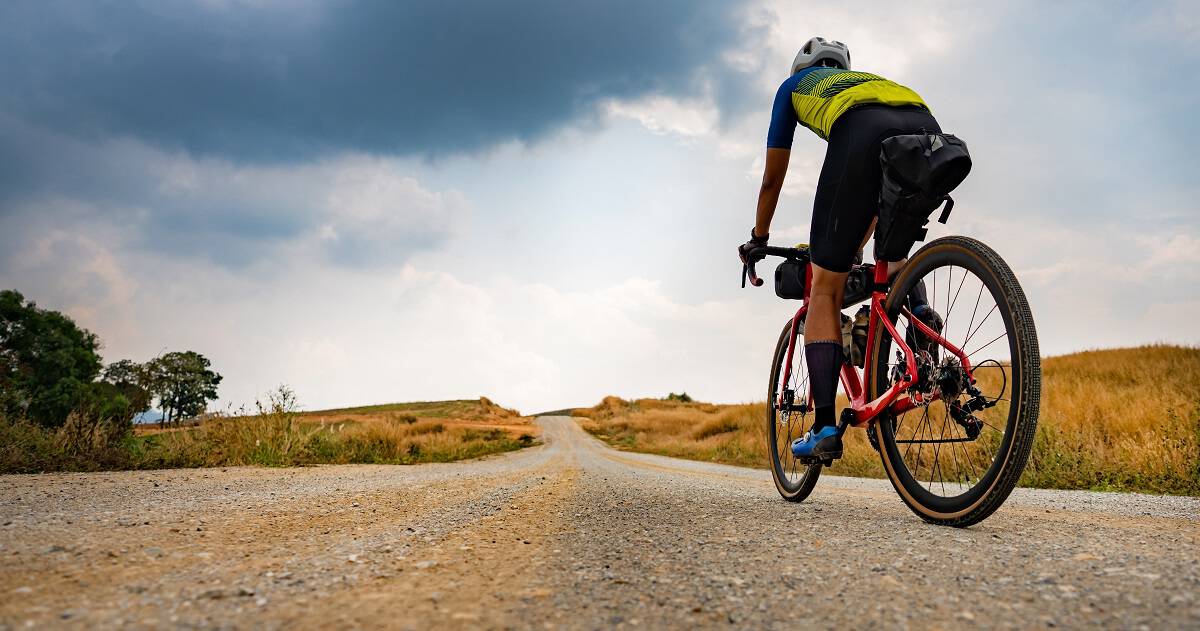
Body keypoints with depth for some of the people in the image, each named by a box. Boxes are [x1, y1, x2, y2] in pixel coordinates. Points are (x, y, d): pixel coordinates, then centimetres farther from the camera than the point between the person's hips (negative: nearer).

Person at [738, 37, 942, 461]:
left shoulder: (794, 85, 36)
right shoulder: (868, 79, 46)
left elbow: (772, 178, 35)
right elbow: (876, 197, 49)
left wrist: (757, 240, 48)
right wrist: (854, 249, 58)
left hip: (862, 132, -4)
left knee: (825, 288, 4)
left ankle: (825, 428, -2)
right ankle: (918, 309, 1)